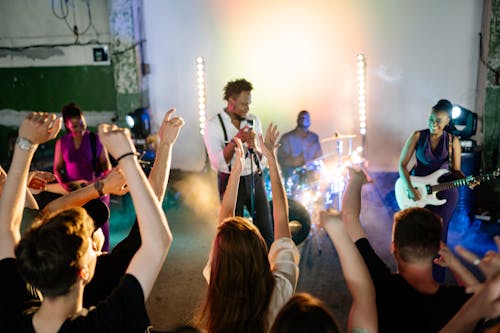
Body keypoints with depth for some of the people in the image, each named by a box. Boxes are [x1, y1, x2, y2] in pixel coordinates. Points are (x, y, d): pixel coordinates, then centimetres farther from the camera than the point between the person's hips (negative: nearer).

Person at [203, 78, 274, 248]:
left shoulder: (253, 120, 1)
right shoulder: (214, 124, -11)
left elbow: (263, 159, 1)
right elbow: (218, 163, -19)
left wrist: (254, 146, -20)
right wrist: (236, 140, -29)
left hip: (255, 179, 4)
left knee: (267, 231, 10)